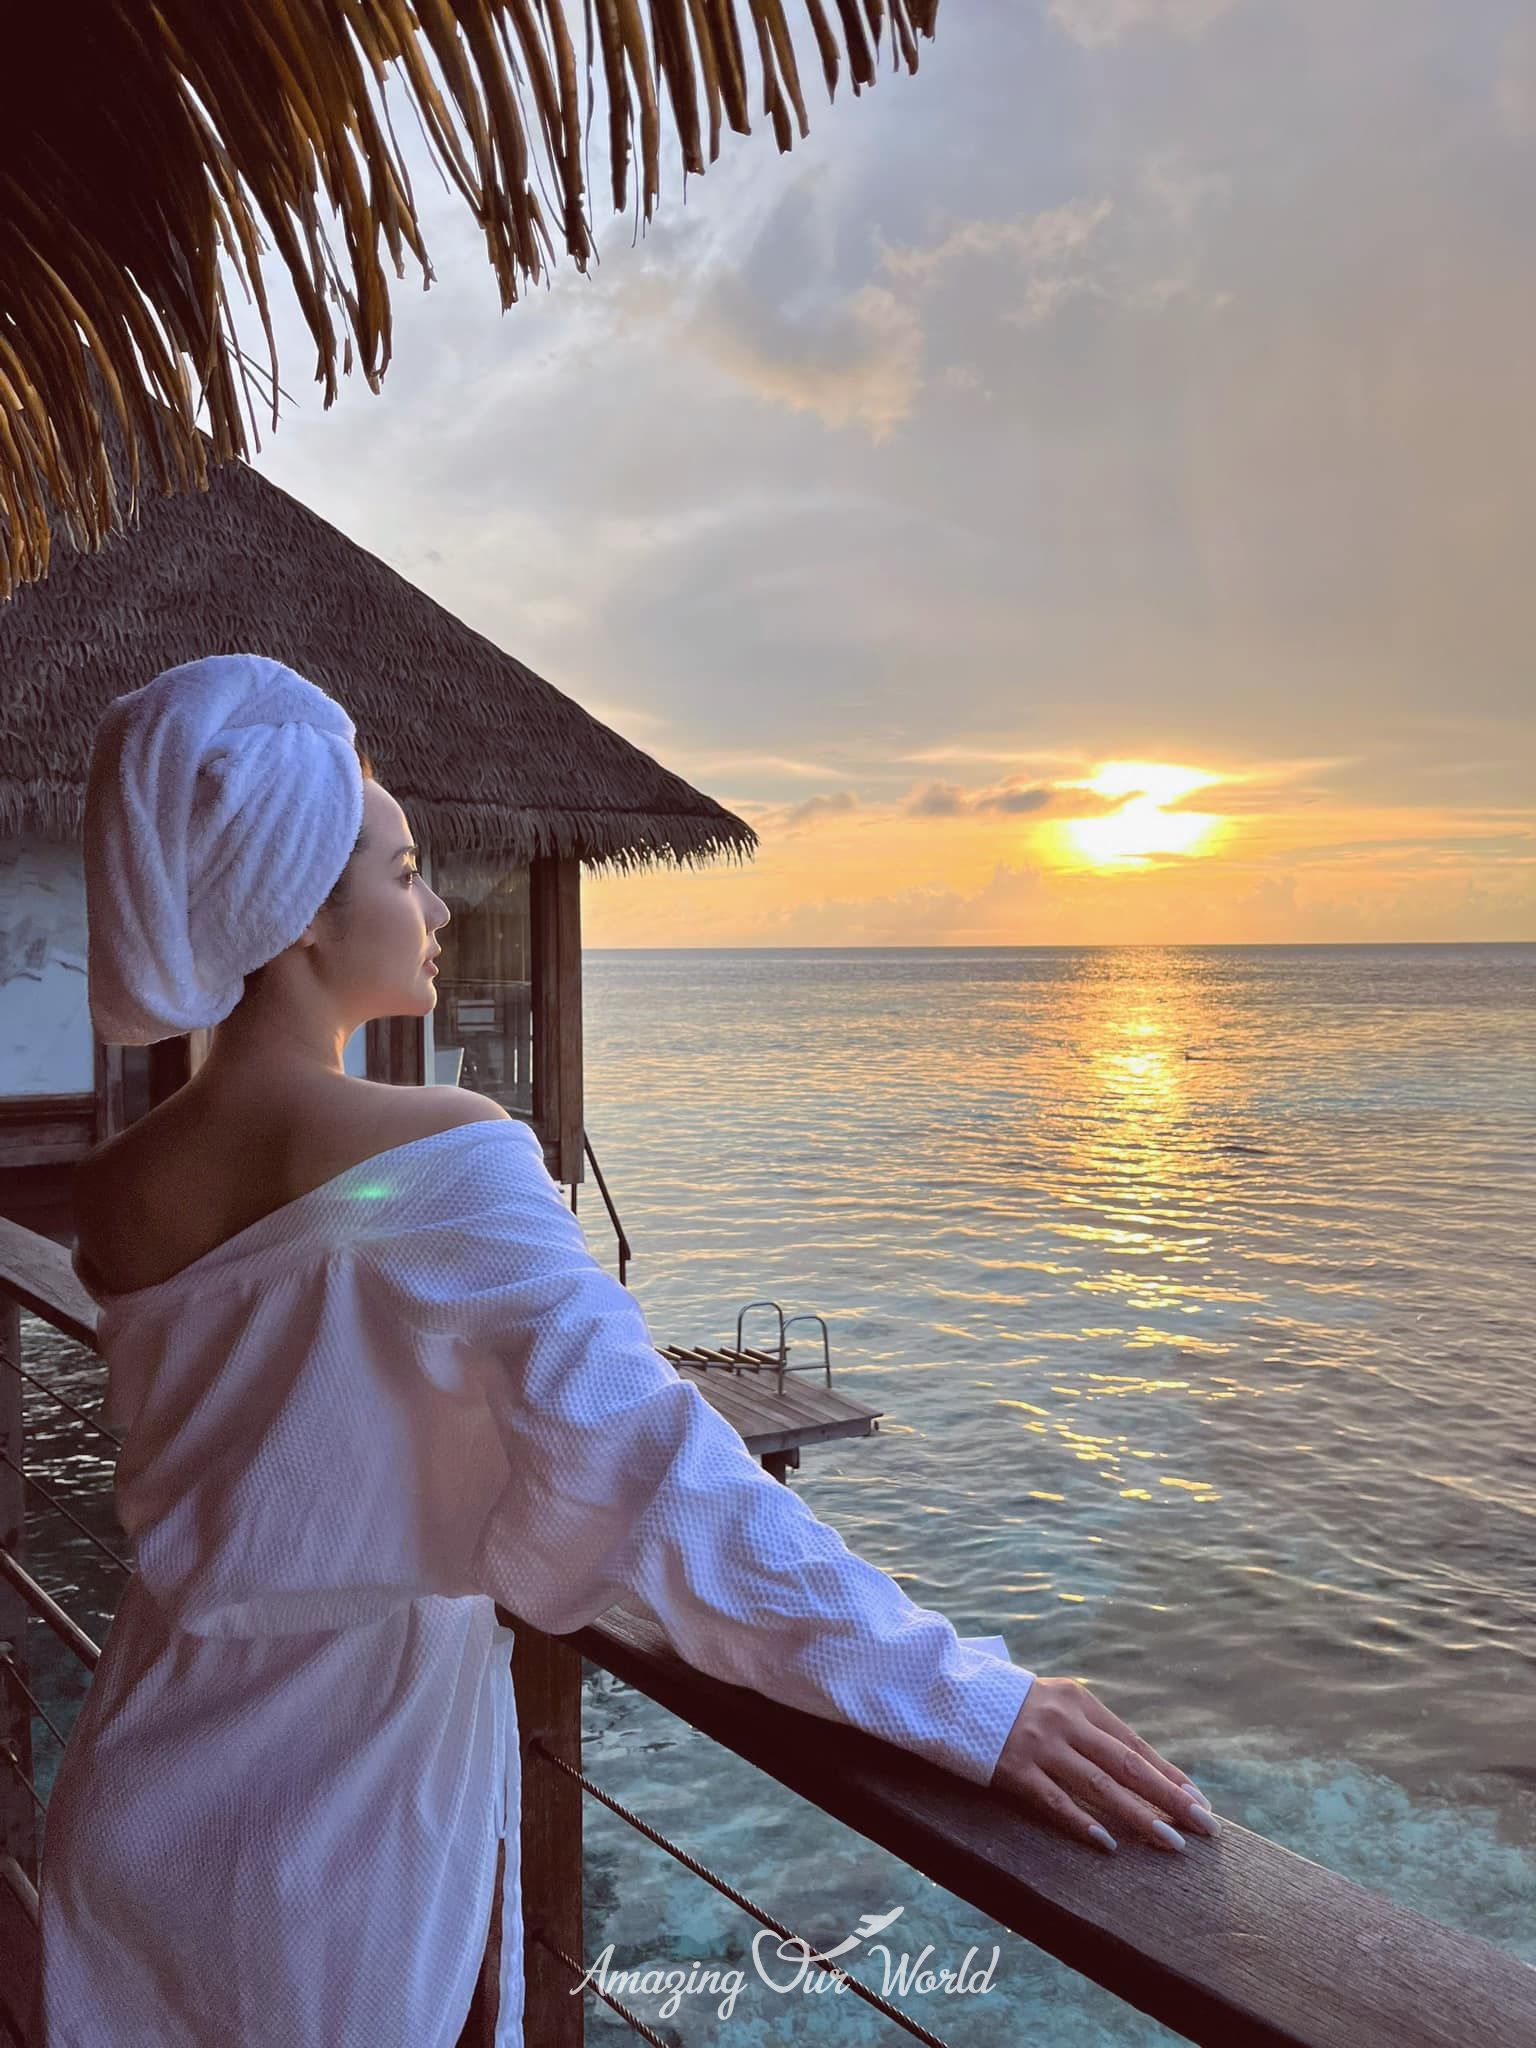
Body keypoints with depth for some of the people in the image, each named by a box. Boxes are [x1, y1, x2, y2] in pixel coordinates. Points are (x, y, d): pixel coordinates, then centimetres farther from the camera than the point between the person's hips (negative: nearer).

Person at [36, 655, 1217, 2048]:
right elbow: (636, 1459, -33)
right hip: (350, 1804, -5)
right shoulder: (441, 1160, -24)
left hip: (140, 1793, 6)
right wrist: (965, 1699, -32)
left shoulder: (110, 1193, -3)